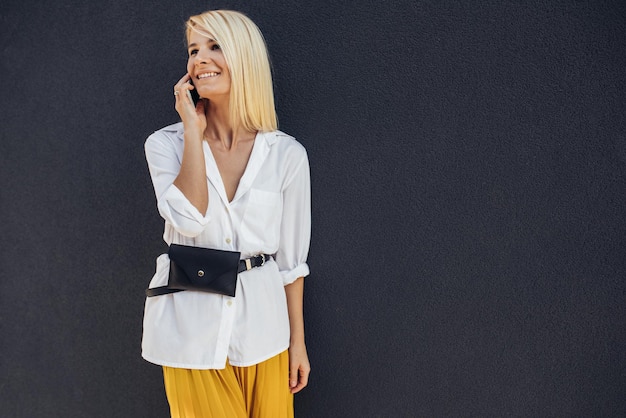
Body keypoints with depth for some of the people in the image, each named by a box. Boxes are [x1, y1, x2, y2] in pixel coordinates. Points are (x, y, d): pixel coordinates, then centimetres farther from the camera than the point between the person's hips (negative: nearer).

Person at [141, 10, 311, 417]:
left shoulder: (286, 153, -3)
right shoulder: (167, 143, -3)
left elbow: (291, 257, 3)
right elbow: (188, 219, -21)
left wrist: (298, 342, 6)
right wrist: (194, 130, -14)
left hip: (261, 326, 1)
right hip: (191, 330, 0)